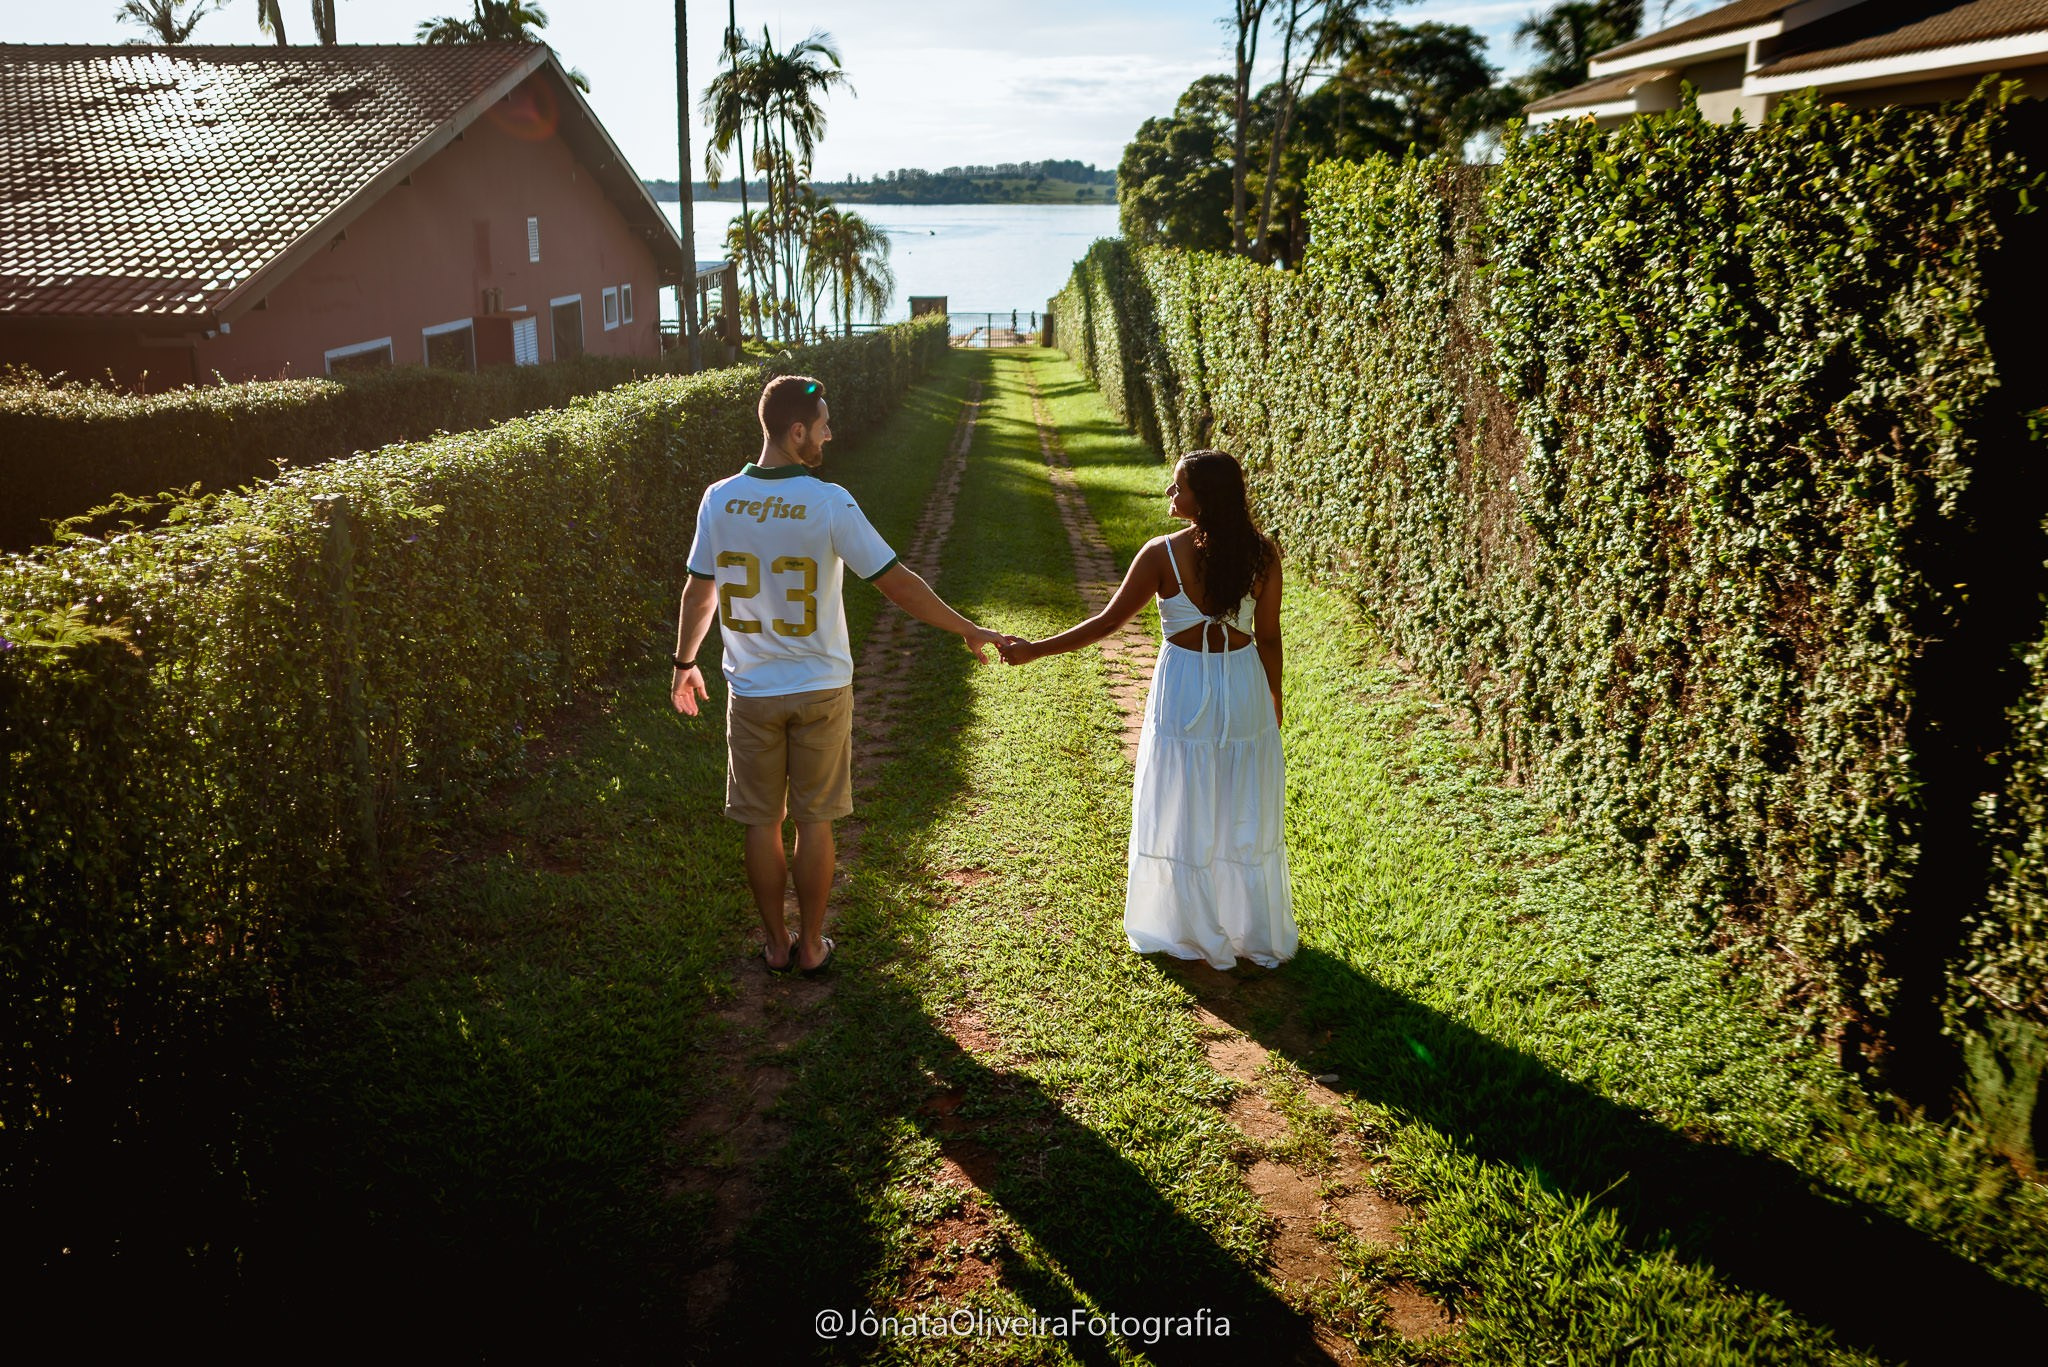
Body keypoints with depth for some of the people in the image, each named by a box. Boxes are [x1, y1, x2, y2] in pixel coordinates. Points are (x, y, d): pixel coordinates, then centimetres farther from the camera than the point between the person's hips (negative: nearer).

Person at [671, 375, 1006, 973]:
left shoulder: (719, 500, -6)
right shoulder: (829, 503, -16)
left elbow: (699, 593, 4)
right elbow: (898, 584, -14)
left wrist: (685, 663, 20)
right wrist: (968, 630, -3)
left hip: (752, 692, 2)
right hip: (820, 689, -2)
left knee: (762, 823, 14)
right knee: (814, 821, 12)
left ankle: (777, 943, 25)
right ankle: (812, 945, 24)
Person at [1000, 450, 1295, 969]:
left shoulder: (1163, 554, -17)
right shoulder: (1262, 554, -9)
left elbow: (1108, 621, -13)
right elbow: (1269, 637, -2)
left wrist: (1034, 651, -5)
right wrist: (1274, 703, 13)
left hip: (1184, 693, -3)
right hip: (1244, 691, 3)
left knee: (1181, 814, 13)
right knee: (1244, 817, 15)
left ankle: (1188, 932, 26)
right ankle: (1255, 935, 29)